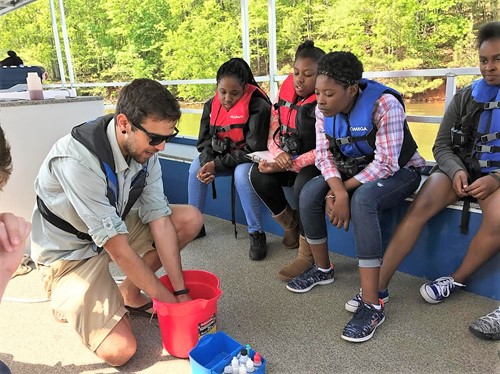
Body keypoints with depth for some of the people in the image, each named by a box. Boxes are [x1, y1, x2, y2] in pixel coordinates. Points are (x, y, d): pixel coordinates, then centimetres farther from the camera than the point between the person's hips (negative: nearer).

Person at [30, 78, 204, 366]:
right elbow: (117, 246, -30)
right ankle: (71, 301, 13)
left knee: (191, 219, -9)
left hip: (115, 226, 7)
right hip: (71, 253, -6)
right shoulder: (78, 159, -34)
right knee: (120, 350, -17)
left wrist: (181, 291, -14)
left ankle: (129, 294, 5)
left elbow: (158, 217, -13)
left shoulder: (144, 148, -13)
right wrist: (168, 300, -21)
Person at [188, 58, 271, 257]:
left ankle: (256, 232, -22)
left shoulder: (258, 106, -22)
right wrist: (206, 163, -23)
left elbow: (253, 149, -25)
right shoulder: (211, 105, -4)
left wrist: (216, 165, -26)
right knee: (196, 167, -15)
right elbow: (205, 141, 1)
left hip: (249, 159, -6)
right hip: (222, 155, 6)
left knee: (242, 173, -35)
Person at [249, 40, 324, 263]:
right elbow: (273, 131, 7)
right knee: (259, 176, -20)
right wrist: (278, 153, -15)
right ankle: (291, 226, 5)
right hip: (286, 160, 6)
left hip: (316, 164, -6)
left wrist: (290, 165, -23)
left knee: (303, 184, -36)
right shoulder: (285, 93, 5)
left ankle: (306, 253, -16)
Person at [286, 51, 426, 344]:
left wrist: (343, 189, -23)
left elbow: (386, 164, -28)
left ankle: (372, 305, -32)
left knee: (362, 200, -37)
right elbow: (324, 154, -10)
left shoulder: (384, 105, -26)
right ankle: (323, 268, 6)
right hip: (356, 170, 6)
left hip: (399, 172, -5)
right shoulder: (324, 109, -9)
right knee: (309, 194, -18)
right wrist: (338, 191, -28)